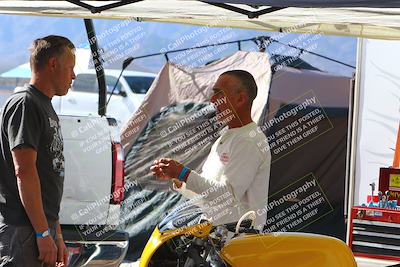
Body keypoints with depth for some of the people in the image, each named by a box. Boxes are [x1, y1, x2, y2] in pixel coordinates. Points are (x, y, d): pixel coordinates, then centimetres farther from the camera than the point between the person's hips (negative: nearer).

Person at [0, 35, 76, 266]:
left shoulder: (47, 108, 21)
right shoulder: (25, 104, -9)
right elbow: (24, 172, -17)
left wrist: (57, 235, 21)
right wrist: (43, 234, -19)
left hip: (45, 227, 9)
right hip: (23, 230, -9)